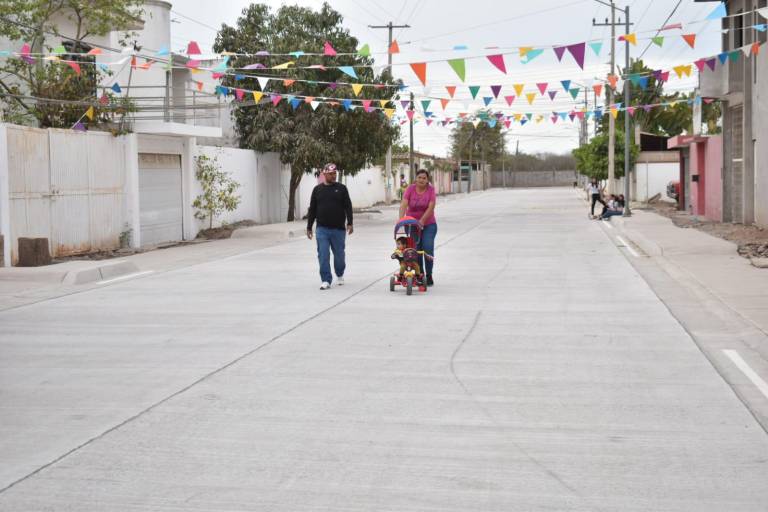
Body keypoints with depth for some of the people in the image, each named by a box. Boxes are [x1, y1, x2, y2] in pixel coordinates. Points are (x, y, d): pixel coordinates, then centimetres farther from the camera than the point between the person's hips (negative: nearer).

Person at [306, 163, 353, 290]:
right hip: (322, 229, 1)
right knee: (323, 255, -6)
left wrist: (349, 223, -10)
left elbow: (348, 207, 0)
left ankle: (340, 275, 33)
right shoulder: (317, 189, 8)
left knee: (339, 254, 9)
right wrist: (309, 227, 8)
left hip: (338, 229, 0)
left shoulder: (341, 188, 4)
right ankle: (326, 280, -2)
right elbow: (312, 210, 11)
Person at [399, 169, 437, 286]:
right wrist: (401, 219, -30)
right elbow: (404, 204, -15)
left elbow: (431, 207, -15)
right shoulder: (410, 189, -5)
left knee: (428, 250, -9)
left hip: (428, 225, -1)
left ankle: (429, 276, 4)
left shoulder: (431, 190, -6)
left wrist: (422, 221, -25)